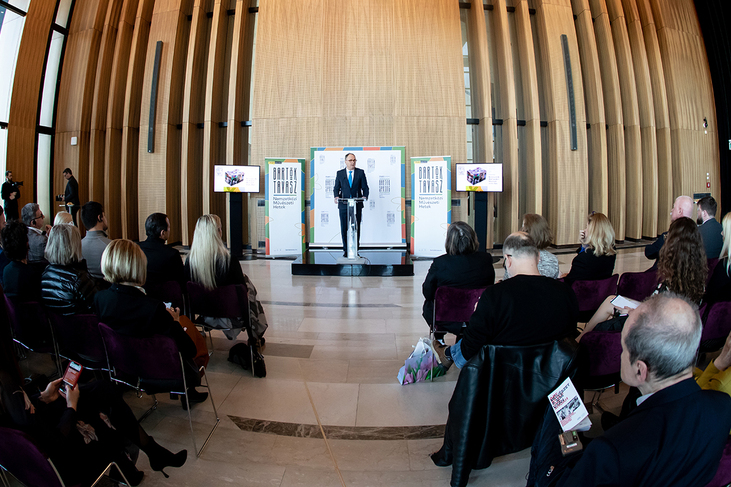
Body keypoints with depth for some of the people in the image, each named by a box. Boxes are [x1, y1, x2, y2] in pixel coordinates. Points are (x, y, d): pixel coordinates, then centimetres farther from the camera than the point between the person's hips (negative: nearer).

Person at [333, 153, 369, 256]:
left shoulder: (360, 172, 7)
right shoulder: (340, 173, 8)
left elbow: (365, 187, 4)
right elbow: (336, 188, 7)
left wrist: (365, 196, -15)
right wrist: (336, 196, -13)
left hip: (357, 205, 0)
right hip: (343, 205, 0)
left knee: (356, 228, 2)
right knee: (344, 228, 2)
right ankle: (346, 250, 12)